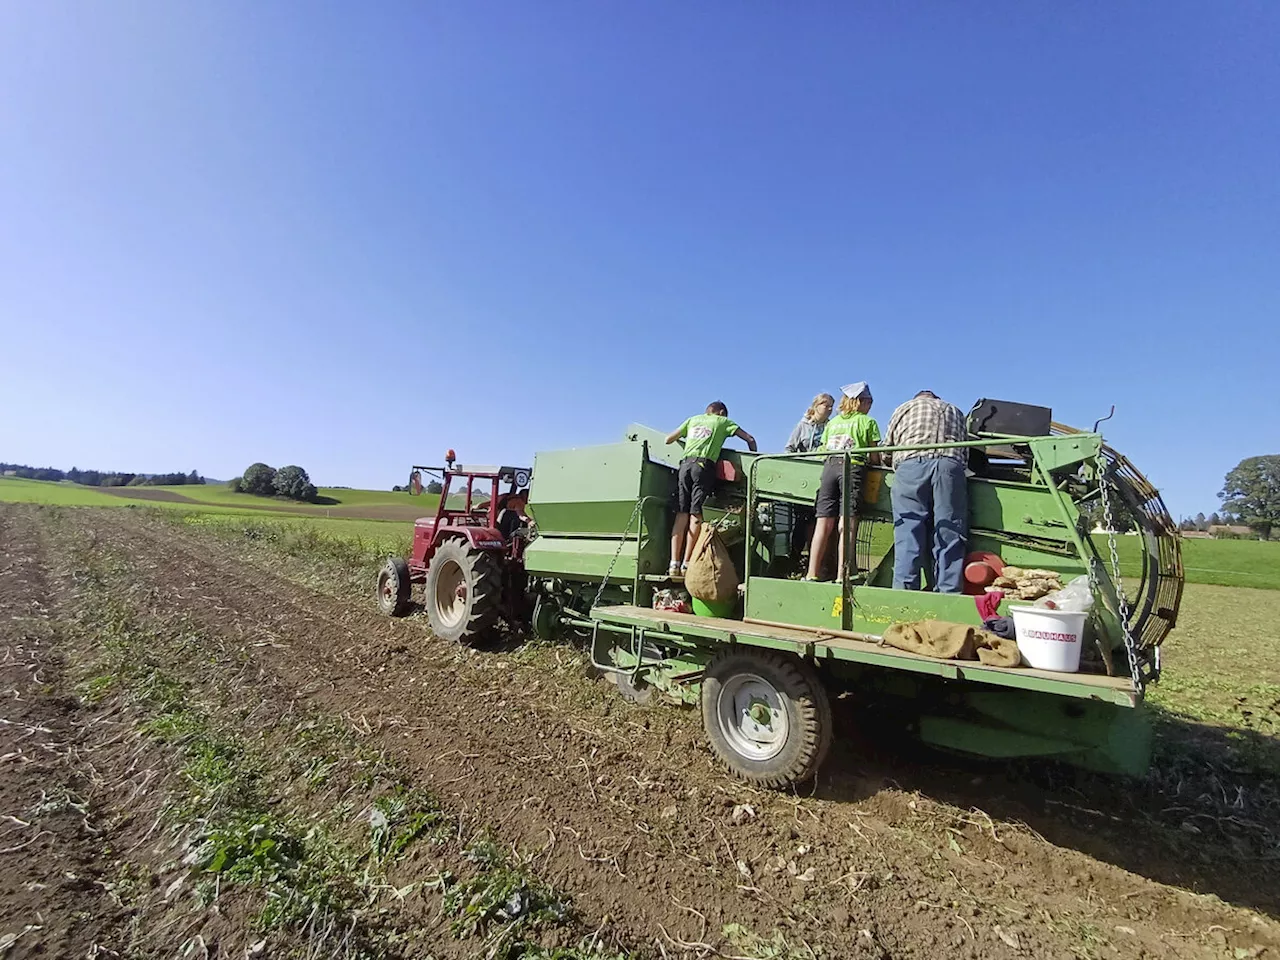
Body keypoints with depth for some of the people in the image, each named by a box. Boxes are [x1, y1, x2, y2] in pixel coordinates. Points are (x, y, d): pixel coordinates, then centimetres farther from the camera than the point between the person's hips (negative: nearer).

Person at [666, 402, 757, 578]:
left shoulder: (693, 420, 27)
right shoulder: (723, 421, 20)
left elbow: (668, 439, 26)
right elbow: (750, 440, 15)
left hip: (686, 464, 3)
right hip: (704, 465, -3)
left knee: (681, 514, -1)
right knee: (696, 515, -5)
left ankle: (674, 564, -7)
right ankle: (686, 563, -9)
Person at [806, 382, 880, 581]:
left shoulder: (833, 422, 23)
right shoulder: (868, 422, 10)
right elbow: (874, 457, 8)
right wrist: (874, 463, 27)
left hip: (829, 467, 4)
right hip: (853, 468, -4)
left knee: (823, 523, 1)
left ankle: (812, 574, -2)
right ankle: (841, 576, -12)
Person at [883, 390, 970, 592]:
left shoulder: (904, 408, 27)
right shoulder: (955, 411, 33)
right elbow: (965, 453, 22)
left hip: (911, 464, -1)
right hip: (950, 465, 2)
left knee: (908, 535, -5)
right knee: (950, 536, 1)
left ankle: (904, 592, -11)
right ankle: (950, 594, -3)